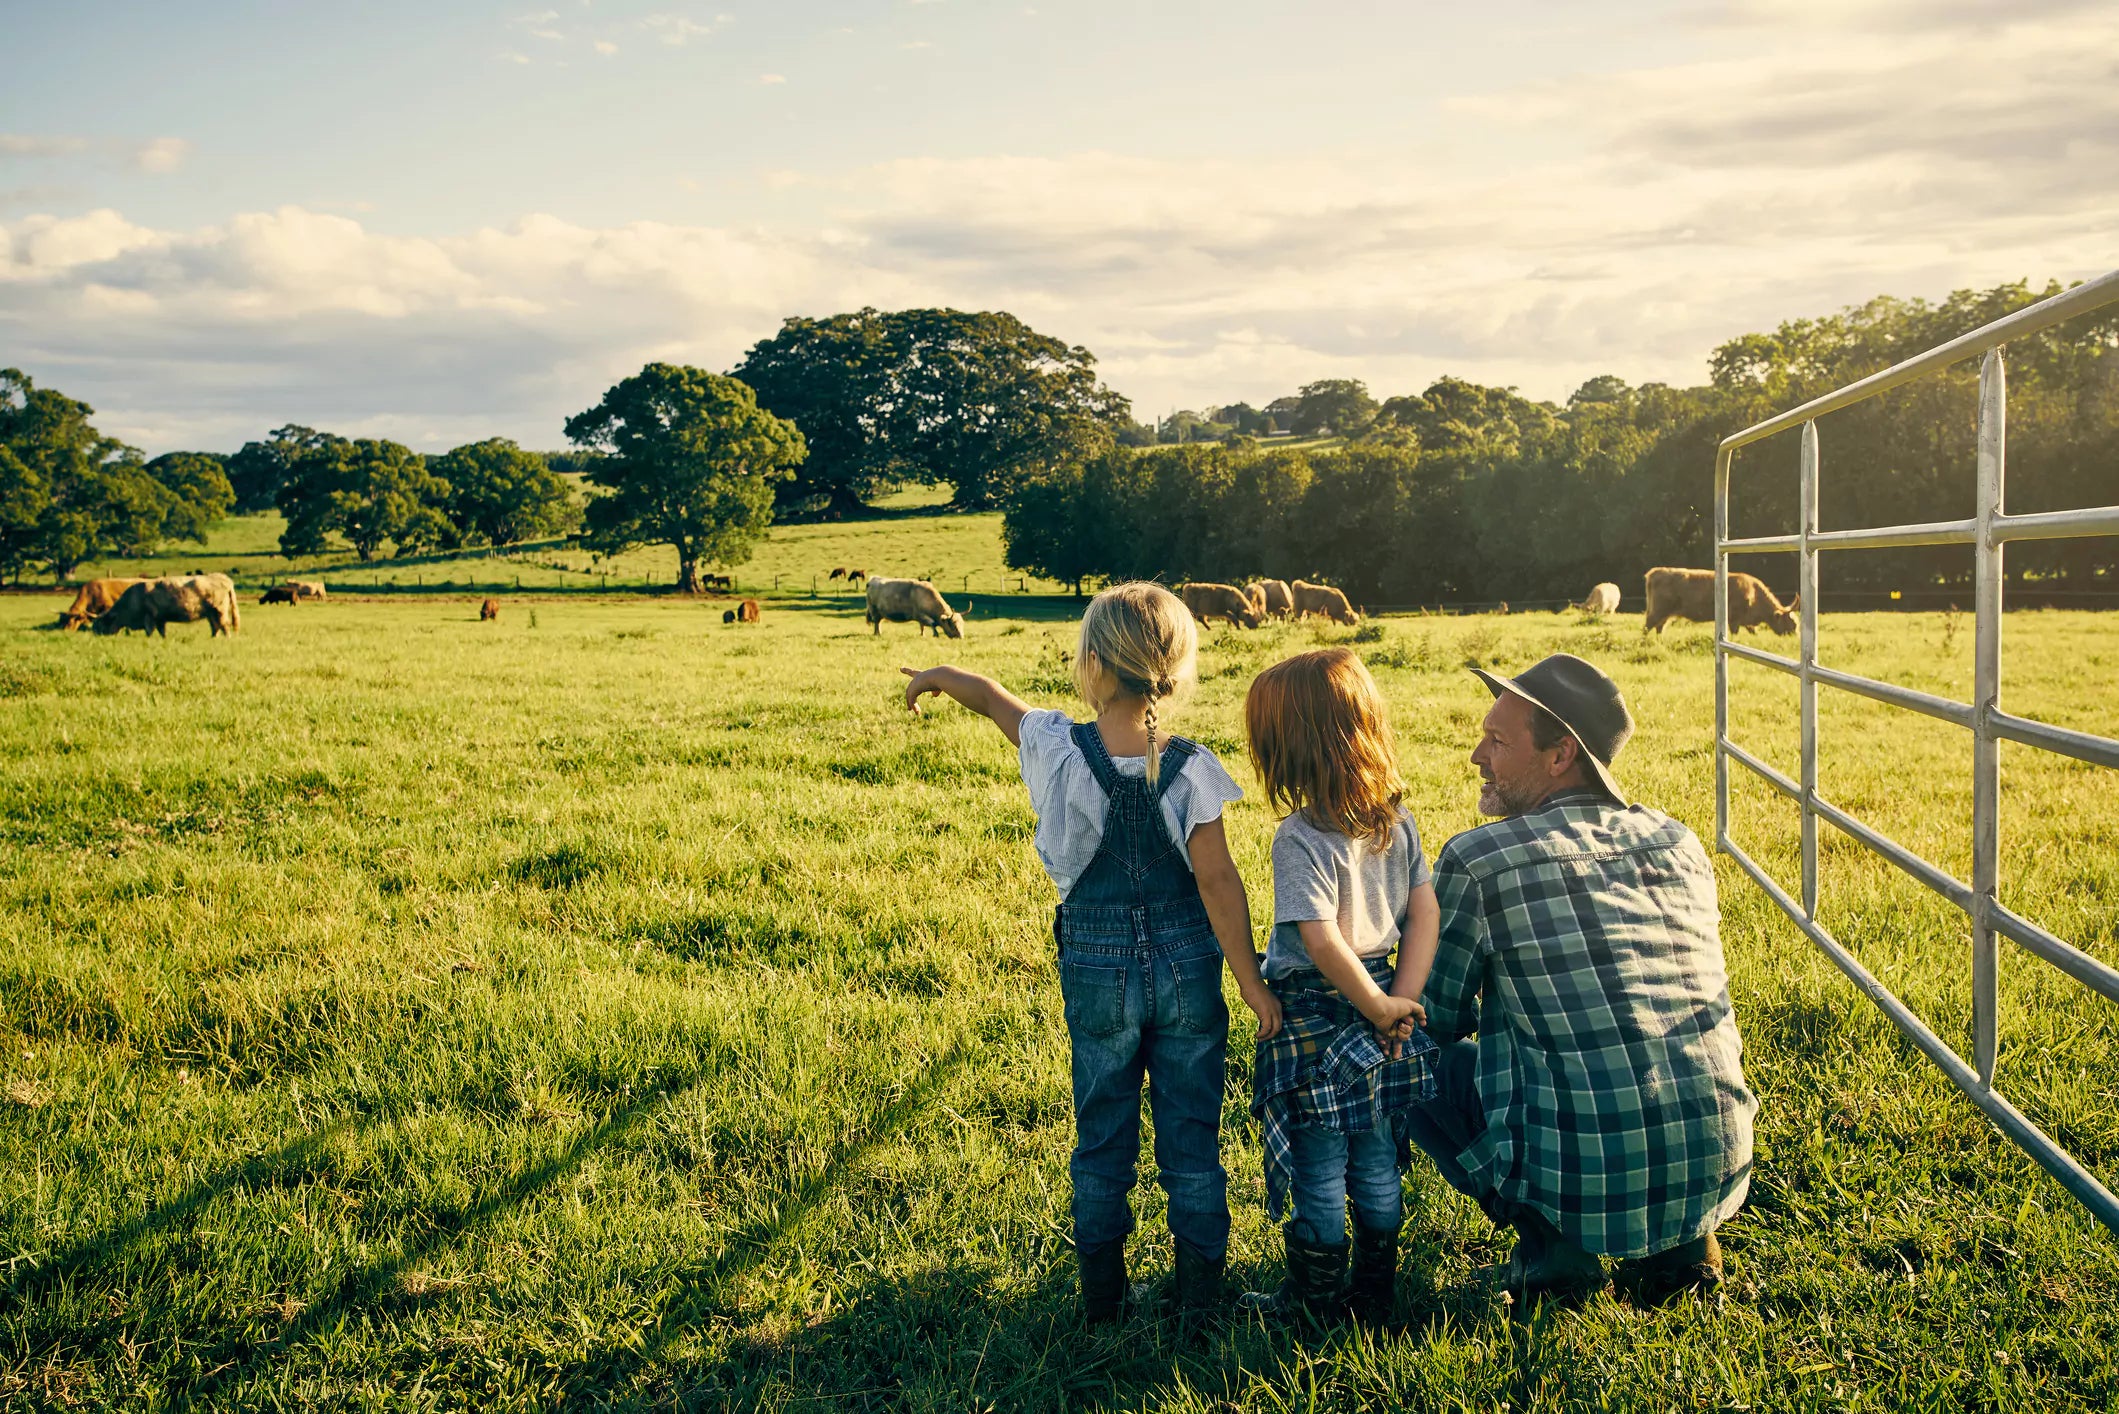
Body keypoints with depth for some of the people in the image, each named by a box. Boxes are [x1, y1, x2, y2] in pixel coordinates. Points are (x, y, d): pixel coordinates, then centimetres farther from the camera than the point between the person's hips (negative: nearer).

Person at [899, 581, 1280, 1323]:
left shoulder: (1059, 749, -13)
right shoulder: (1190, 768, -14)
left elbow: (994, 698, 7)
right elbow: (1217, 881, -14)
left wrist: (940, 674, 28)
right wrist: (1252, 982, -7)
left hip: (1097, 972, 0)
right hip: (1186, 969, 0)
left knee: (1103, 1136, 15)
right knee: (1192, 1135, 12)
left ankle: (1102, 1295, 26)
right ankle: (1200, 1290, 23)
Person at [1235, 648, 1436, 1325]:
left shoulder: (1301, 838, -21)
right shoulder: (1398, 821, 0)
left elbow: (1323, 942, -26)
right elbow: (1425, 913, 0)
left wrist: (1379, 1006, -15)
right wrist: (1400, 1000, -3)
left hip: (1313, 1018, -6)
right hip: (1378, 1016, 6)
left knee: (1319, 1176, 9)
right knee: (1377, 1166, 17)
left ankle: (1314, 1301, 22)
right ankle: (1376, 1293, 30)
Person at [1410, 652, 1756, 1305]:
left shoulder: (1476, 861, -9)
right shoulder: (1680, 842, 7)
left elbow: (1438, 1019, 4)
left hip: (1583, 1186, -5)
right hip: (1718, 1172, 6)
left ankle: (1551, 1246, 7)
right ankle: (1679, 1240, 19)